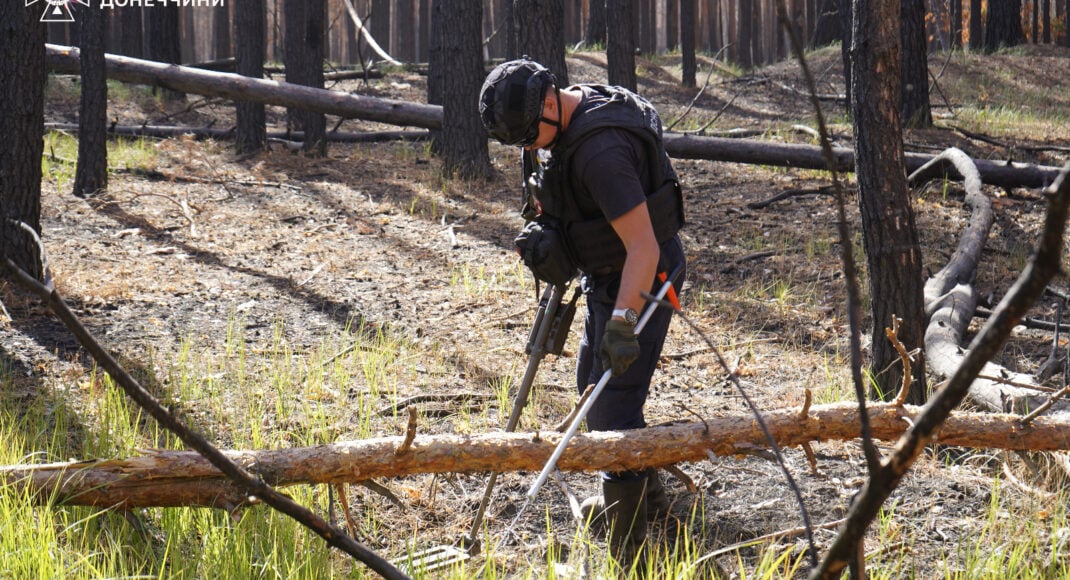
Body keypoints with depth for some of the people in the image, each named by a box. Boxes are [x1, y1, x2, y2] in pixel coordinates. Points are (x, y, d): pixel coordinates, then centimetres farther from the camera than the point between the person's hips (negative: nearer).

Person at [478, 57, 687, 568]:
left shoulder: (601, 148, -32)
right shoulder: (562, 114, -1)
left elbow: (643, 247, -36)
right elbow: (554, 194, 19)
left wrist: (622, 321, -42)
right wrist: (542, 229, 2)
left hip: (639, 281, -10)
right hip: (604, 276, 10)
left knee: (612, 408, -12)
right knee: (592, 385, 24)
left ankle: (629, 554, -8)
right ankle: (646, 496, 43)